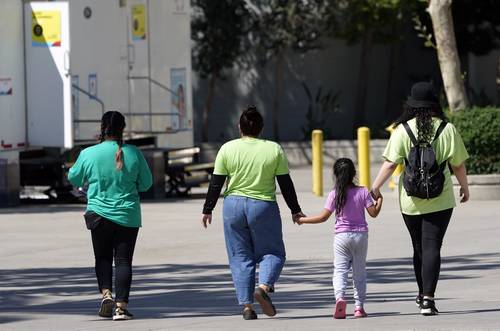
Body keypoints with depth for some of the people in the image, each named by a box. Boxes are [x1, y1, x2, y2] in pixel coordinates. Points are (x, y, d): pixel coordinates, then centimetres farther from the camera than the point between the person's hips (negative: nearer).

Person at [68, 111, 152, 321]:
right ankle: (121, 306, -3)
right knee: (123, 260, 4)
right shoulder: (133, 153, -8)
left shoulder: (88, 154, -8)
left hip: (99, 214, 0)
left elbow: (74, 179, 8)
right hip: (128, 215, 0)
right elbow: (146, 183, 3)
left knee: (103, 258, 16)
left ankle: (106, 293, -5)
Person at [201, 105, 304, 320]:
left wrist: (207, 209, 10)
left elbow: (216, 183, 1)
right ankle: (264, 286, -17)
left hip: (233, 206, 1)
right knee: (272, 252, 10)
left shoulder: (228, 149, -1)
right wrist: (295, 210, 12)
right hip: (264, 207, -1)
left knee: (240, 257, 8)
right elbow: (286, 184, 2)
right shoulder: (274, 150, -2)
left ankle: (246, 305, 1)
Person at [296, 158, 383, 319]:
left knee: (340, 269, -2)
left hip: (342, 236, -2)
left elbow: (323, 217, -8)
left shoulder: (334, 195, -7)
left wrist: (303, 220, 4)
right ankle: (359, 306, 8)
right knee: (359, 271, 11)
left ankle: (340, 296, -28)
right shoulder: (363, 192, -3)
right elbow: (373, 213, -2)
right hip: (361, 234, 2)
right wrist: (379, 200, 16)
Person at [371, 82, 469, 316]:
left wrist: (375, 188, 0)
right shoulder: (447, 129, -5)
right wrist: (464, 187, 17)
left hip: (411, 200, 1)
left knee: (419, 247, 17)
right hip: (440, 200, -1)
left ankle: (422, 295, 30)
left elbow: (390, 164, -9)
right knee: (432, 247, -3)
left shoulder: (403, 130, -6)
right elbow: (458, 164, 1)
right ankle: (428, 298, -15)